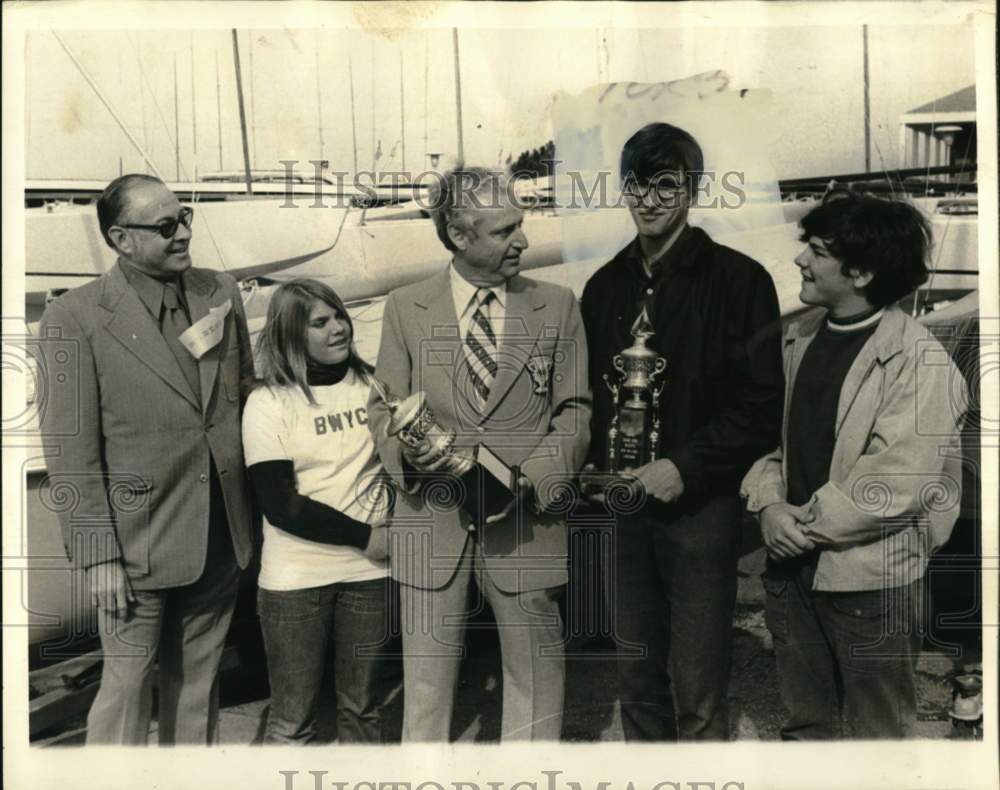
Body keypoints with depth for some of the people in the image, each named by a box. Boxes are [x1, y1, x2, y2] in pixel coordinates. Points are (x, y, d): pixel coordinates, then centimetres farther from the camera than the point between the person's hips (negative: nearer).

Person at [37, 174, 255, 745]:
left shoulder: (222, 292, 2)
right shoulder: (76, 318, -12)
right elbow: (71, 451, -11)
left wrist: (255, 510, 8)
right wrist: (99, 554, -12)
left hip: (223, 535, 5)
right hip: (140, 541, -4)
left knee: (199, 679, 18)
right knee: (128, 683, 7)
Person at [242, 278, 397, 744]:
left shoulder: (372, 385, 3)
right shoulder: (267, 403, -6)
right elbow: (281, 506, -11)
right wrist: (364, 536, -11)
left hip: (370, 570, 3)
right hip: (295, 579, -3)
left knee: (363, 707, 14)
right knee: (292, 717, 7)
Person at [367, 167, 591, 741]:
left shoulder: (557, 306, 3)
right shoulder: (406, 308, 4)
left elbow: (574, 413, 3)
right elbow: (384, 406, 8)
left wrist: (529, 479, -12)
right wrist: (406, 449, -14)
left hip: (527, 524, 0)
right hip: (433, 522, 0)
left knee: (535, 675, 12)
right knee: (426, 678, 11)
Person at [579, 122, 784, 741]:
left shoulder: (739, 279, -5)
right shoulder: (605, 285, 10)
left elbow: (762, 407, -8)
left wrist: (685, 467, -16)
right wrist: (593, 464, 1)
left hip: (702, 504, -4)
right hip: (625, 505, 5)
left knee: (698, 693, 0)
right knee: (638, 682, 14)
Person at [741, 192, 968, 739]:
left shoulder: (917, 359, -14)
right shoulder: (799, 338, 6)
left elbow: (900, 480, -21)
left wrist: (806, 524, -13)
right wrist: (769, 506, -7)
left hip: (871, 579, -5)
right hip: (791, 569, 6)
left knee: (874, 732, 12)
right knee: (805, 725, 20)